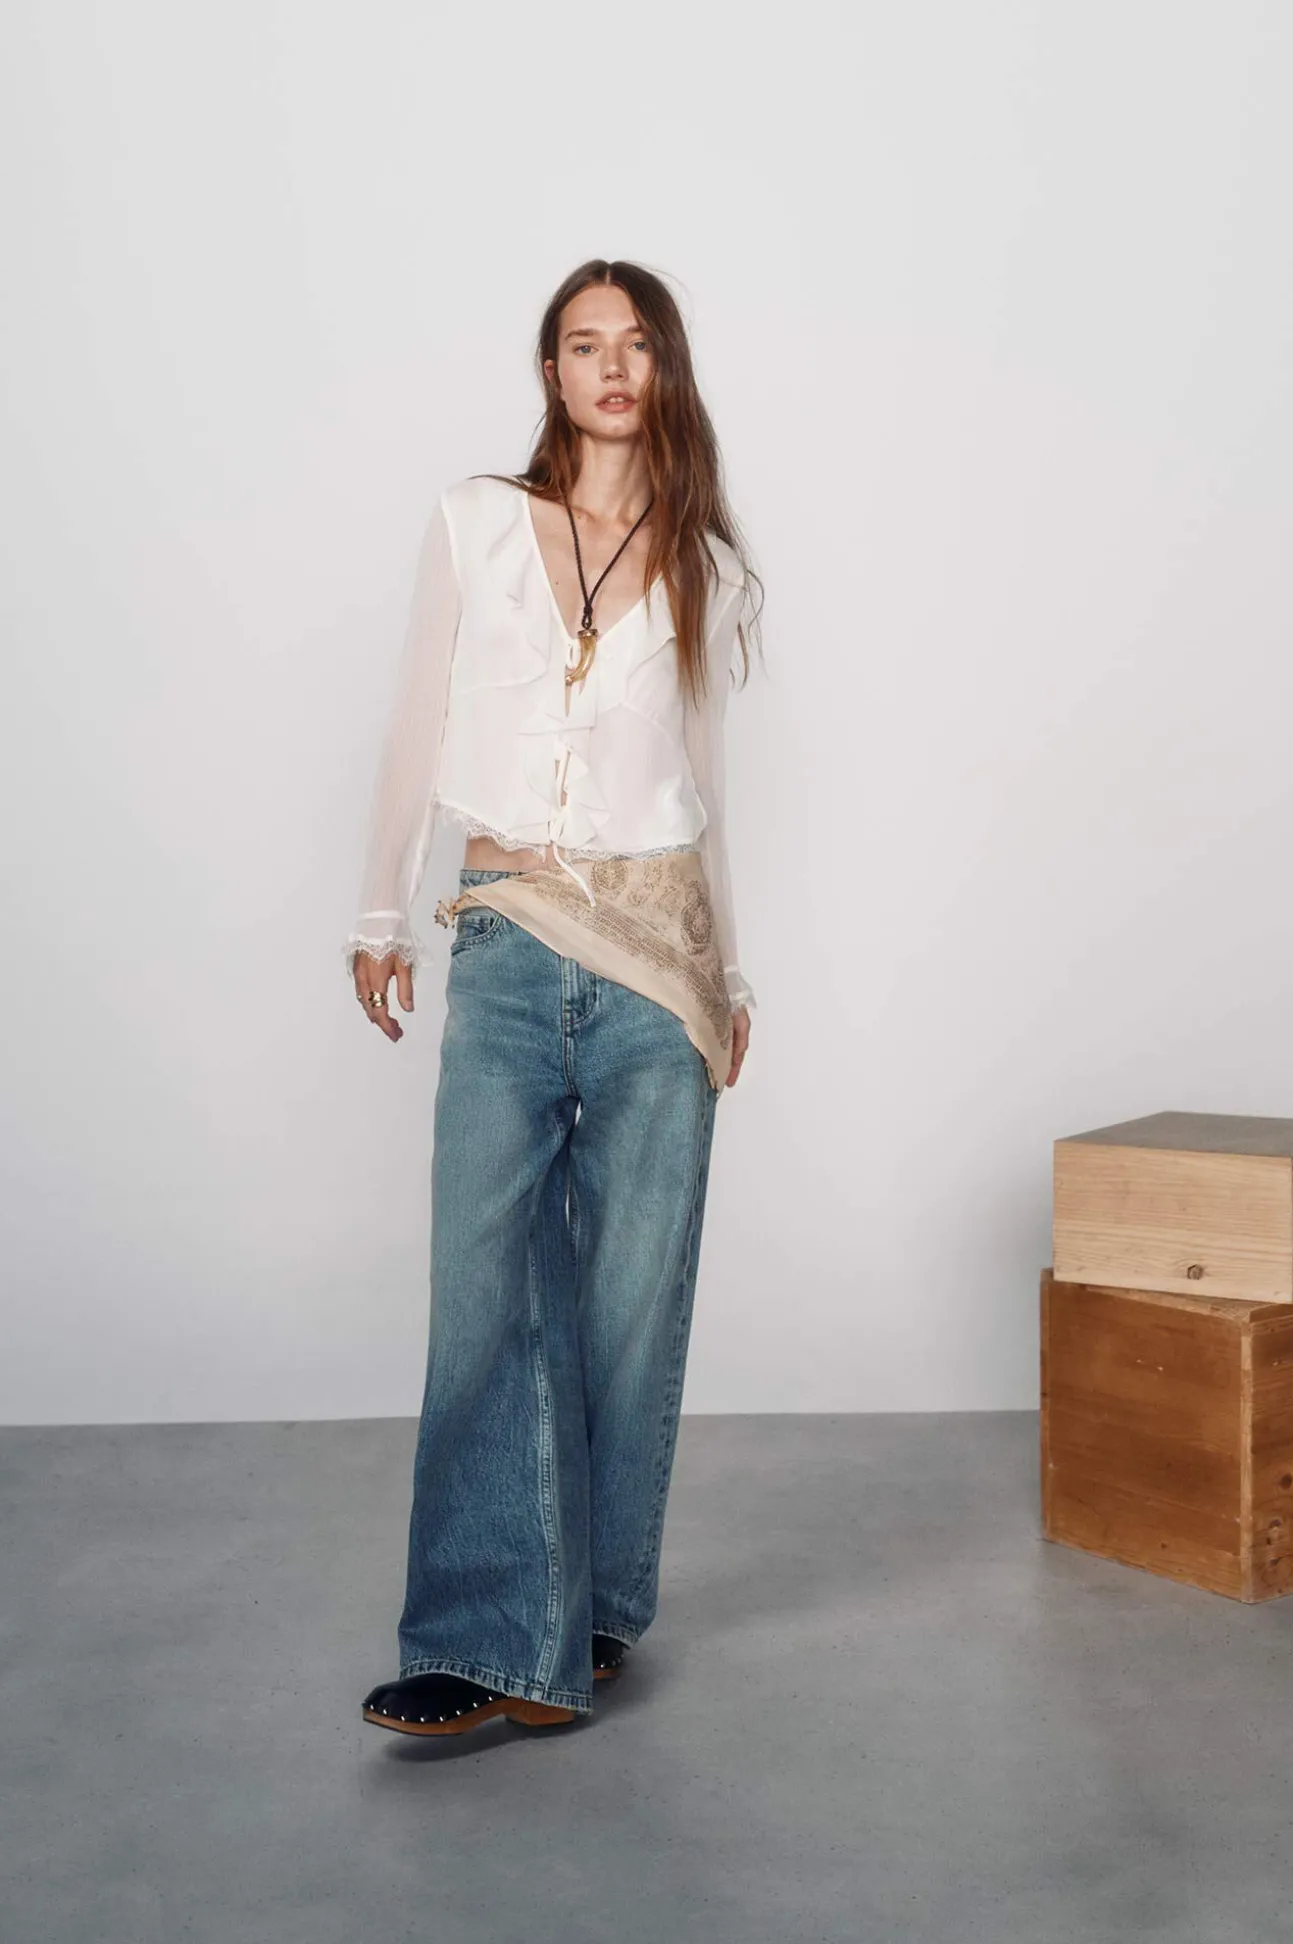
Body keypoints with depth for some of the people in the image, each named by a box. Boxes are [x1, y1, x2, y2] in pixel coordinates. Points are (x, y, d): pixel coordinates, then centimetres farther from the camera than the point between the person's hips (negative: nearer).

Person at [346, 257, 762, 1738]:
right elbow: (419, 727, 11)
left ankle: (592, 1612, 19)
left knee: (632, 1294, 4)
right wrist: (382, 914, 10)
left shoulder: (707, 566, 11)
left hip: (656, 948, 1)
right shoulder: (476, 522, 7)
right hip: (507, 945, -1)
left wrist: (729, 973, 18)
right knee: (485, 1291, -8)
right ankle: (489, 1640, -1)